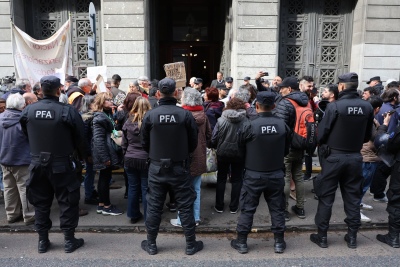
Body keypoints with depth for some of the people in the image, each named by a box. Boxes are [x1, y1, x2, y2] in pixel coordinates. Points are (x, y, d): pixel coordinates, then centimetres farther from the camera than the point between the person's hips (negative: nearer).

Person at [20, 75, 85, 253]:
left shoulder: (28, 110, -3)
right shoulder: (68, 111, -17)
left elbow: (26, 134, 11)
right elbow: (79, 138, -9)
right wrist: (81, 156, 10)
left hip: (37, 163, 4)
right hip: (61, 164, -4)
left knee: (40, 202, 16)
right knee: (67, 201, 9)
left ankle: (42, 240, 26)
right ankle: (69, 240, 17)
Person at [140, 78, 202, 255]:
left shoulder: (150, 115, -9)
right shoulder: (185, 114, -11)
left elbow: (144, 142, 2)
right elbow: (193, 142, -3)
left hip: (157, 167, 1)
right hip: (179, 167, -1)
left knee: (154, 206, 13)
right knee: (185, 206, 10)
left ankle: (151, 244, 26)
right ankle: (190, 244, 21)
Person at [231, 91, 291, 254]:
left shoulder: (251, 125, -16)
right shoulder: (282, 125, -8)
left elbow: (240, 144, 0)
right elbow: (286, 150, 5)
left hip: (254, 175, -2)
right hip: (276, 174, 3)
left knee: (247, 209, 10)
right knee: (277, 208, 15)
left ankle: (241, 242, 20)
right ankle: (279, 242, 25)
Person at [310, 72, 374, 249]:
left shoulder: (335, 106, -16)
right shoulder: (367, 107, -2)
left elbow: (321, 133, -12)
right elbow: (367, 136, 8)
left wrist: (324, 146, 8)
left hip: (333, 156, -4)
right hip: (355, 157, 4)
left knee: (326, 197, 6)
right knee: (353, 197, 14)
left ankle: (322, 236, 14)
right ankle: (352, 236, 23)